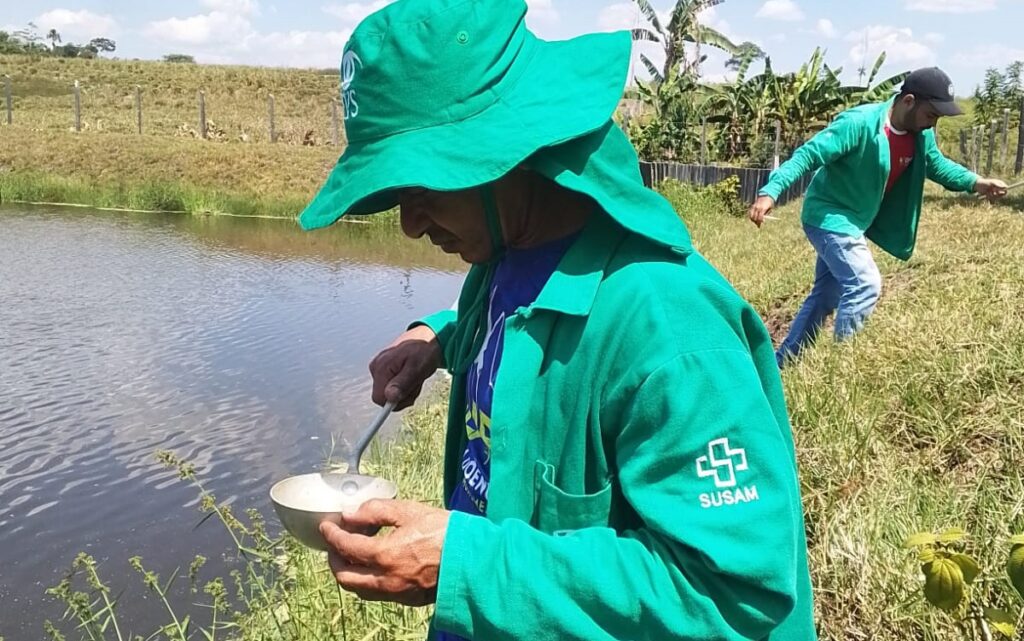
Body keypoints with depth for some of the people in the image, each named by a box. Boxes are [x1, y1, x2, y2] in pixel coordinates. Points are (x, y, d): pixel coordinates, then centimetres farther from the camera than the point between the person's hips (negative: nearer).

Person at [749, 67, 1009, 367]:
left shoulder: (921, 135, -2)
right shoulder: (859, 124, -26)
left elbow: (937, 164, 17)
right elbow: (807, 155, -29)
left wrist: (976, 182, 1)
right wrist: (770, 192, -41)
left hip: (853, 222, 9)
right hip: (829, 216, -9)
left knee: (825, 297, 12)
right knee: (864, 284, -19)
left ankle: (781, 365, 22)